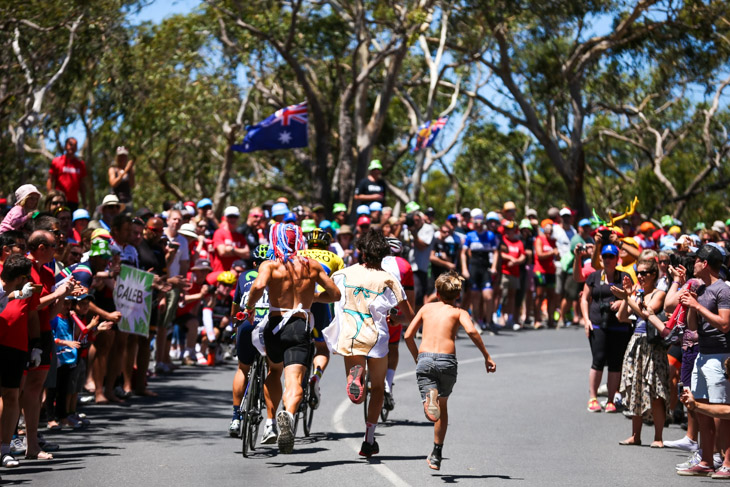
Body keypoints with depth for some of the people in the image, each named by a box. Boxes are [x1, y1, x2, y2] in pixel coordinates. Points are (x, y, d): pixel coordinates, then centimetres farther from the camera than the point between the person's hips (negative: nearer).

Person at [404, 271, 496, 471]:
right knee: (443, 405, 21)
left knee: (433, 402, -7)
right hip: (447, 361, 0)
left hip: (424, 359, 0)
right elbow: (471, 330, -10)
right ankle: (436, 456, 26)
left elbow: (408, 336, 15)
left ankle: (430, 396, -47)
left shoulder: (427, 308, 20)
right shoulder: (458, 312, 11)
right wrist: (487, 356, -6)